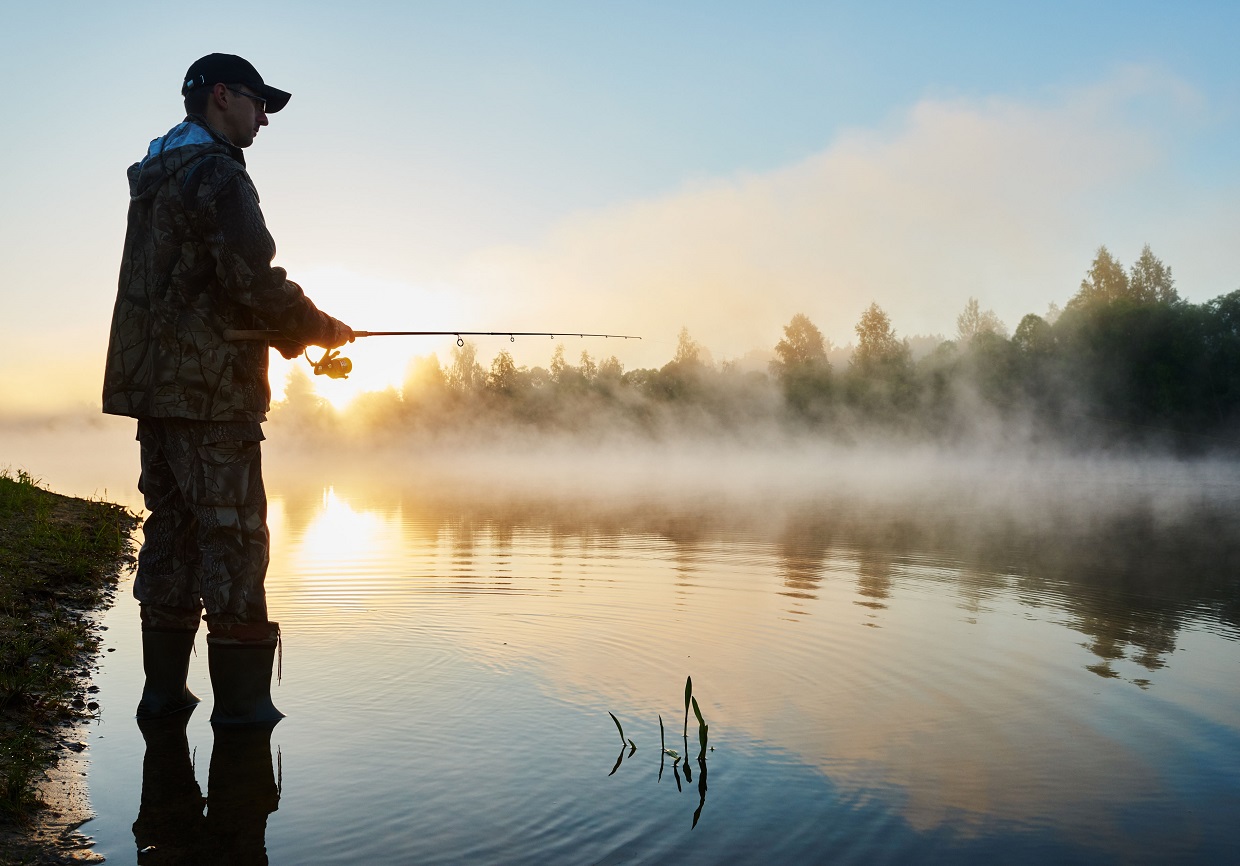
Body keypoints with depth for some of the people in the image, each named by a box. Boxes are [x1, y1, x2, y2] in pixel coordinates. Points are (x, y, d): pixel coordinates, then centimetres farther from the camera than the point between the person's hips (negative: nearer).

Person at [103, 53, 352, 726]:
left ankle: (163, 688, 17)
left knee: (172, 526, 12)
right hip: (209, 388, -9)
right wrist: (320, 329, -3)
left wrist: (292, 334, 17)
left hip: (154, 385, 9)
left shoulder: (152, 178, 21)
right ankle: (241, 699, -1)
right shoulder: (216, 172, -9)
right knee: (232, 532, -5)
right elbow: (253, 280, -20)